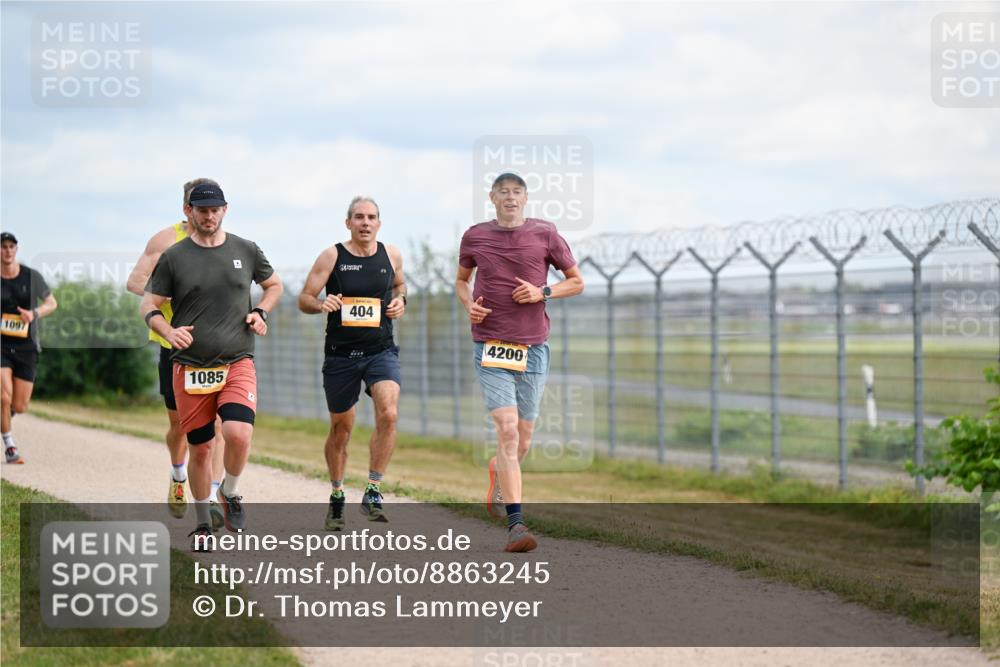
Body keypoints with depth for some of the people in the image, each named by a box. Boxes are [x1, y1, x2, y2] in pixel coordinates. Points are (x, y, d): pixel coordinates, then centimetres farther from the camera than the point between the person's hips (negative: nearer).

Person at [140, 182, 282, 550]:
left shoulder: (246, 251, 6)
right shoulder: (173, 257, 1)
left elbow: (274, 284, 23)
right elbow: (148, 305, 4)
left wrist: (260, 312, 3)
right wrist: (168, 331, -16)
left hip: (238, 364, 0)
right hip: (189, 367, 0)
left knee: (238, 434, -22)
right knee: (199, 449, 4)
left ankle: (230, 493, 8)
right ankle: (203, 523, 24)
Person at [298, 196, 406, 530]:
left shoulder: (391, 255, 4)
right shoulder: (331, 257, -3)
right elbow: (304, 299, -1)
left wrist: (400, 302, 3)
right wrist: (322, 305, -22)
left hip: (381, 351, 1)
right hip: (341, 354, -1)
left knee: (388, 414, -23)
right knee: (341, 427, 10)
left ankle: (373, 493, -14)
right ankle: (337, 496, 32)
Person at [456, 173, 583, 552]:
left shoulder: (545, 234, 2)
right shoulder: (475, 237, 5)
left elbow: (577, 282, 9)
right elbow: (461, 280, 22)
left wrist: (543, 293, -8)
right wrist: (468, 304, 0)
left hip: (533, 349, 2)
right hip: (490, 348, -1)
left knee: (523, 437, 8)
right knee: (507, 428, -16)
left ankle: (498, 471, 45)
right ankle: (515, 523, -18)